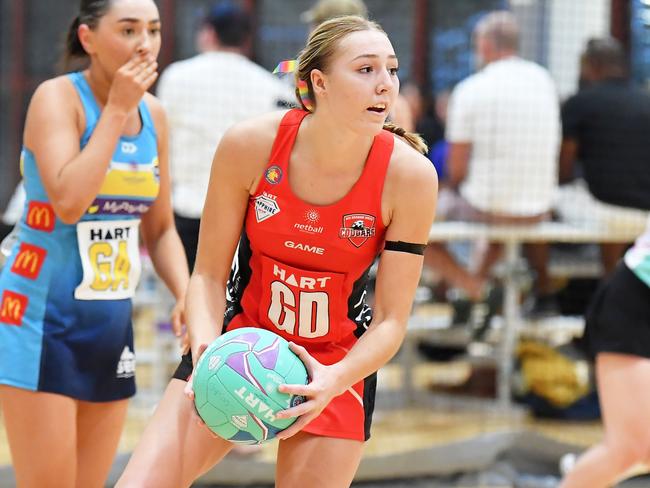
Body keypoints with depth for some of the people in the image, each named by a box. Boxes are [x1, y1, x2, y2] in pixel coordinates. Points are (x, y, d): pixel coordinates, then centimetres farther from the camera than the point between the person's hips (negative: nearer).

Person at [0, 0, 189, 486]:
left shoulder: (153, 115, 7)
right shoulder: (57, 98, -12)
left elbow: (160, 228, 16)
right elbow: (68, 203, -27)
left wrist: (186, 295, -2)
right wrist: (117, 109, -20)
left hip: (112, 322, 7)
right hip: (41, 319, -7)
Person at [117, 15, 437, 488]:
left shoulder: (410, 174, -19)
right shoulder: (250, 145, -18)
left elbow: (391, 319, -14)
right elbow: (209, 274, -8)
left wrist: (334, 382, -32)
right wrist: (206, 346, -27)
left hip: (338, 364, 0)